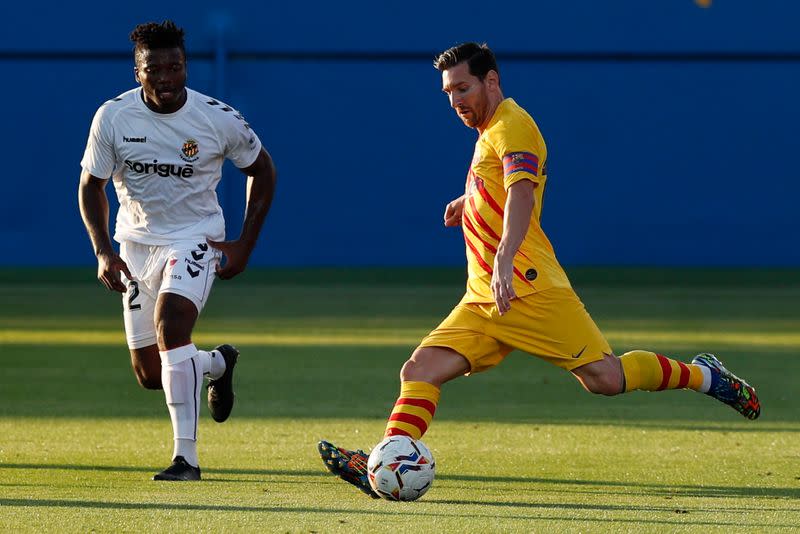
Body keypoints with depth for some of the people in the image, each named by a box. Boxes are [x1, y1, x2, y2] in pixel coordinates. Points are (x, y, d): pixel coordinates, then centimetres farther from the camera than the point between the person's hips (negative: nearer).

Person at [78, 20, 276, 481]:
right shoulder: (113, 117, -11)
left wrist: (245, 247, -1)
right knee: (150, 374, 3)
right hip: (137, 243, 3)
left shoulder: (219, 119, -14)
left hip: (196, 239, -3)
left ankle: (187, 456, -27)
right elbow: (91, 186, 1)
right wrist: (104, 253, -13)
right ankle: (218, 363, 40)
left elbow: (262, 170, 3)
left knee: (171, 322, -30)